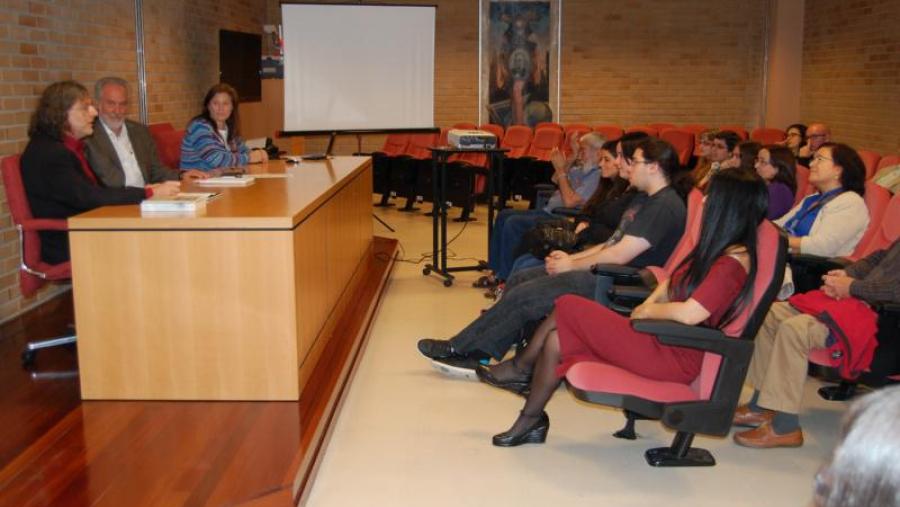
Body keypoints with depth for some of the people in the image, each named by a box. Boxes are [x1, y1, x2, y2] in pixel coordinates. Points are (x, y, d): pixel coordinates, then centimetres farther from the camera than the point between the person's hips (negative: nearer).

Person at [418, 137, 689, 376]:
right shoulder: (644, 199, 17)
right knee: (519, 279, 4)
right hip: (602, 270, 11)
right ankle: (473, 354, 1)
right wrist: (571, 257, 5)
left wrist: (571, 265, -11)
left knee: (523, 296, -15)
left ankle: (458, 349, -1)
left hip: (615, 283, -11)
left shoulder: (665, 206, -17)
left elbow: (619, 255, -22)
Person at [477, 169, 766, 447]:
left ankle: (520, 368, 10)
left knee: (567, 309, -11)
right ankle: (531, 420, 11)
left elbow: (689, 314, -27)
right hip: (661, 339, 9)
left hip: (674, 357, -9)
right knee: (557, 340, -2)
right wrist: (650, 303, 1)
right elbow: (675, 281, 21)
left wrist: (648, 311, -9)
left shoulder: (733, 263, -18)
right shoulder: (718, 250, 12)